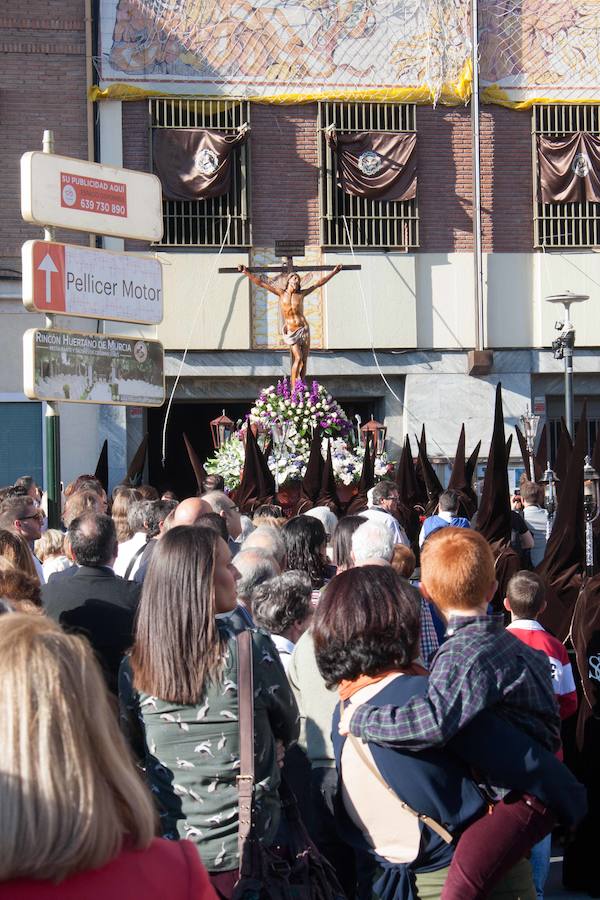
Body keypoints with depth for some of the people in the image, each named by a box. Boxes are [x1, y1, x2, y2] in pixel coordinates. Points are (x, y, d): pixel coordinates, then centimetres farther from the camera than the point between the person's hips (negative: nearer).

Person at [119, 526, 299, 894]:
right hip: (242, 852, -3)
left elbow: (136, 751, 7)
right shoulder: (252, 648, -15)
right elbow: (289, 731, 1)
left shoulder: (134, 667, -6)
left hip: (164, 848, 3)